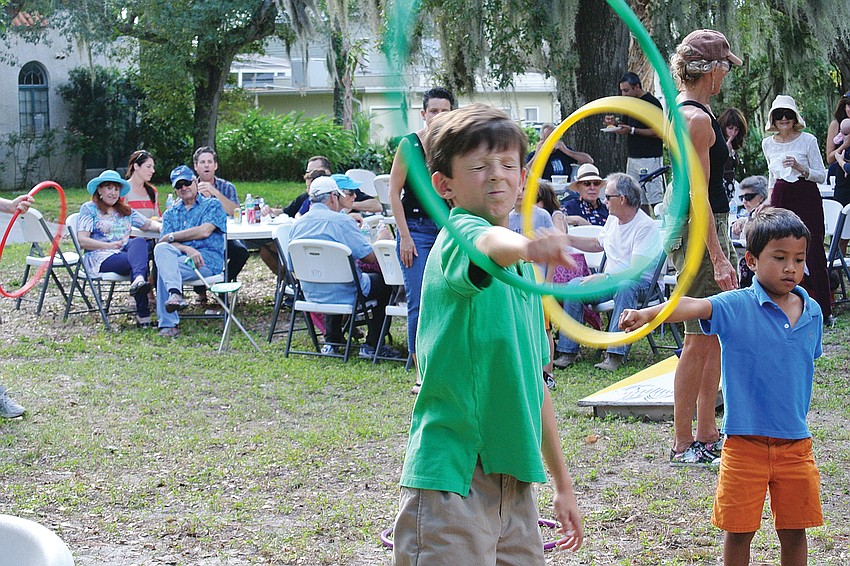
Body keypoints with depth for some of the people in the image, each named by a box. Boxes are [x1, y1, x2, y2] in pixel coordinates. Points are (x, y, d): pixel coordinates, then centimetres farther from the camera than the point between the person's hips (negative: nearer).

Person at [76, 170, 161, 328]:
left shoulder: (126, 211, 28)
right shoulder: (89, 209, 10)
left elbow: (148, 224, 26)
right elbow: (82, 240, -1)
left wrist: (162, 227, 0)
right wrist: (110, 245, -14)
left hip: (125, 252, 5)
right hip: (100, 257, -5)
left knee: (140, 242, -33)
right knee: (138, 262, -34)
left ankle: (139, 279, -62)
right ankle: (143, 315, -51)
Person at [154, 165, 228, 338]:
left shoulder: (212, 205, 12)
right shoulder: (171, 213, 24)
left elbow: (204, 231, -6)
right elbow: (165, 242, 7)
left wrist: (172, 237, 0)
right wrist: (188, 249, -15)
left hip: (208, 260, -4)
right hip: (179, 256, 4)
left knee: (163, 269, -30)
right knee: (161, 249, -32)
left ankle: (168, 324, -35)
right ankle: (175, 293, -48)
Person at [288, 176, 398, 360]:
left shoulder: (297, 225, 3)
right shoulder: (341, 221, -18)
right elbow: (370, 256, -18)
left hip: (311, 294, 7)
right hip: (343, 294, -7)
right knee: (383, 282, 15)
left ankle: (331, 342, 32)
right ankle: (372, 346, 13)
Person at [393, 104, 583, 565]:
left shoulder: (522, 267, 16)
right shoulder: (457, 234, -9)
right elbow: (489, 244, -36)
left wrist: (562, 482, 26)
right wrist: (527, 246, -59)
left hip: (513, 482, 8)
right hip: (451, 479, -8)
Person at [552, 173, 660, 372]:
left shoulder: (646, 226, -18)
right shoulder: (613, 219, 8)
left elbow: (635, 272, -25)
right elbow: (598, 244, 29)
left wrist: (602, 278, -31)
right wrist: (566, 239, 23)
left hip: (641, 282, -7)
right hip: (610, 280, 7)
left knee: (624, 286, -40)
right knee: (575, 285, -15)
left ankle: (615, 353, -42)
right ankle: (567, 351, -17)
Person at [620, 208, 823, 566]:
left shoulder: (812, 312, 3)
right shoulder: (737, 307, -11)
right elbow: (692, 306, -29)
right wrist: (648, 313, -47)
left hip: (795, 442, 3)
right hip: (745, 440, -3)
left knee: (794, 530, 12)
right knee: (739, 530, 6)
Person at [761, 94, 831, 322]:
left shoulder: (808, 140, -4)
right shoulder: (768, 144, 8)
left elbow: (821, 175, -4)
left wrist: (800, 168, -19)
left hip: (807, 197, -4)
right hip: (781, 199, 4)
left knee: (813, 252, -5)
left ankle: (824, 310, 2)